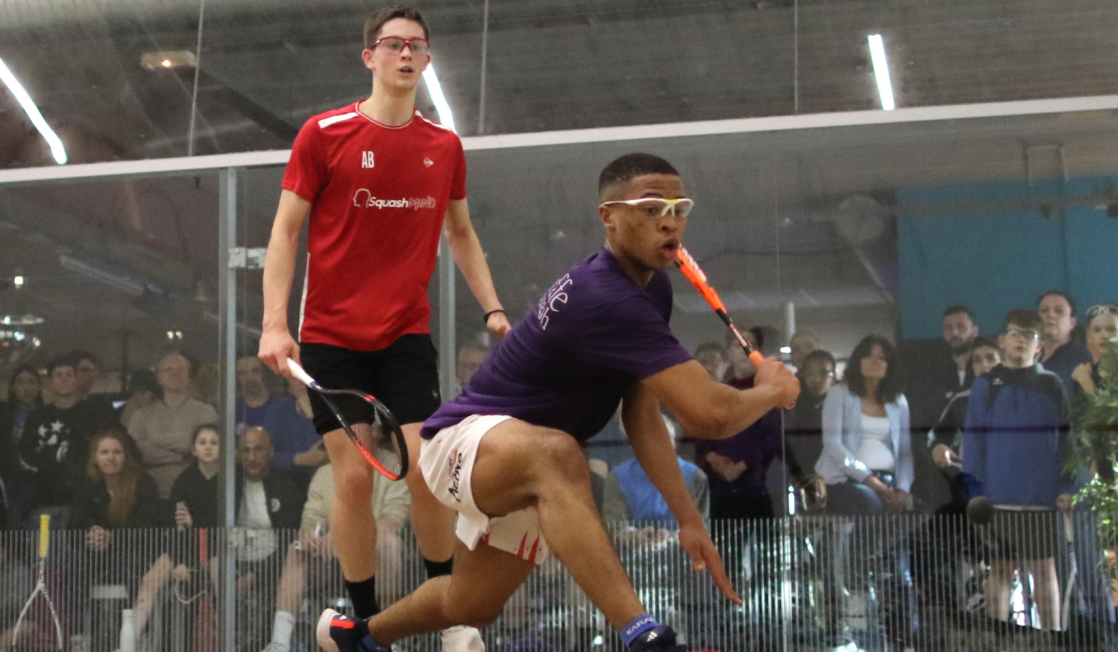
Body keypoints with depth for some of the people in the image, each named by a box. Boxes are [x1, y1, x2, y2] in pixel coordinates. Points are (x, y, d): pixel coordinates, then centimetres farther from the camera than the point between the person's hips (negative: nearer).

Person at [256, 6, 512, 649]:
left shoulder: (445, 145, 6)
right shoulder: (323, 134, -4)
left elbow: (461, 234, 19)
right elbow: (285, 232, -3)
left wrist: (493, 309, 9)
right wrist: (275, 323, -12)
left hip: (407, 335, 2)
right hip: (331, 335, -2)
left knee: (425, 470, -9)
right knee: (354, 479, -3)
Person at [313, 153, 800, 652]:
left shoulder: (653, 287, 2)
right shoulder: (606, 300, -30)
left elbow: (640, 416, 4)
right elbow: (708, 415, -34)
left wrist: (689, 519, -2)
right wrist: (771, 391, -13)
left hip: (526, 477, 10)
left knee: (471, 608, 22)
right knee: (554, 453, -43)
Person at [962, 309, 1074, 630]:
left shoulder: (1052, 385, 7)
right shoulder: (985, 387, 6)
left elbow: (1065, 439, 6)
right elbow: (973, 442, 4)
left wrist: (1066, 488, -2)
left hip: (1041, 496, 0)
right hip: (997, 496, 0)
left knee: (1044, 569, 4)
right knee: (1000, 569, 4)